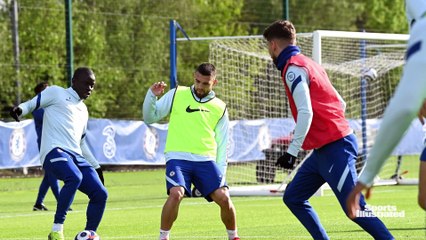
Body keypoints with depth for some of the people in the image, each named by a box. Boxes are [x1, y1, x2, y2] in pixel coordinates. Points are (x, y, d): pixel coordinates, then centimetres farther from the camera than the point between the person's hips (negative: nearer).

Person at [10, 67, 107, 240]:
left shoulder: (83, 110, 30)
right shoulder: (56, 93, 11)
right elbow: (32, 104, 7)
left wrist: (96, 166, 35)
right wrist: (20, 109, -17)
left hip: (77, 156, 8)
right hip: (55, 151, -8)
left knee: (100, 194, -6)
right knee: (75, 177, -36)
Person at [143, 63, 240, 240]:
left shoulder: (220, 108, 13)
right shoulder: (177, 95, 8)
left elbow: (222, 144, 16)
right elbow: (150, 118, 9)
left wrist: (220, 171, 6)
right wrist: (152, 95, -7)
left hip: (206, 160, 2)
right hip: (178, 157, -2)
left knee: (223, 197, -13)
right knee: (176, 193, -27)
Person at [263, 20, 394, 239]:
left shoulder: (292, 68, -10)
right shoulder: (308, 63, 19)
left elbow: (305, 112, -21)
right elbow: (340, 104, 20)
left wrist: (292, 151, -21)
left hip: (333, 148, -10)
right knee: (293, 198, 11)